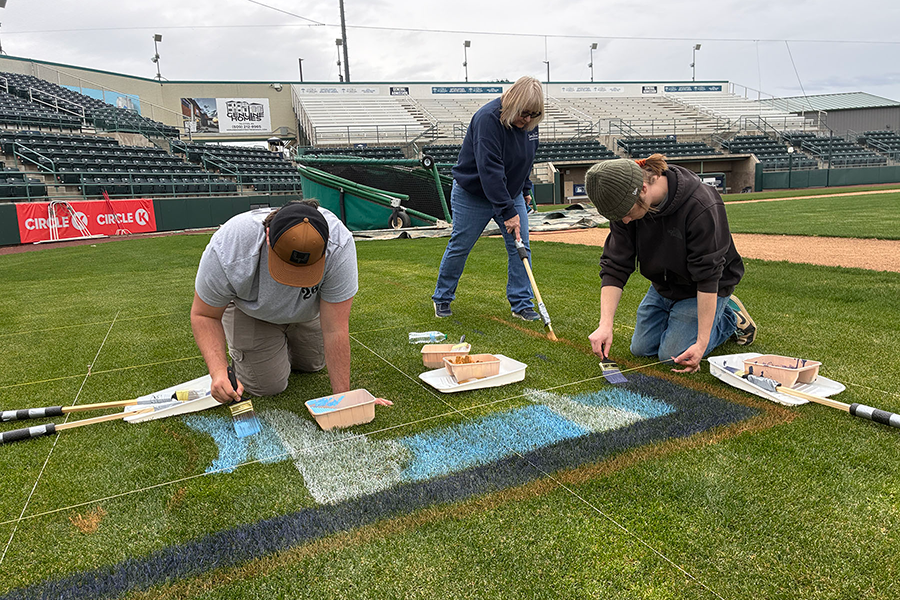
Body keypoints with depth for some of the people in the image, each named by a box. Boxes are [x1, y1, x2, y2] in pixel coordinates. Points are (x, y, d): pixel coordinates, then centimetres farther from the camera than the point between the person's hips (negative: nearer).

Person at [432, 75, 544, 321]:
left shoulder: (529, 123, -4)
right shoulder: (488, 119, -27)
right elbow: (490, 170, -33)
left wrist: (525, 190, 15)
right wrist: (508, 211, -35)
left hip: (511, 193, 6)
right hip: (473, 194, -6)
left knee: (521, 247, -2)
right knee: (459, 247, 4)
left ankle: (521, 304, 8)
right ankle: (442, 298, 23)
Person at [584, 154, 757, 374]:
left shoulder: (701, 207, -35)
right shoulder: (626, 204, -21)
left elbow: (708, 278, -32)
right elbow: (614, 267, -20)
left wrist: (701, 343, -32)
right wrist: (605, 325, -30)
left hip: (701, 290, -5)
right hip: (663, 286, 6)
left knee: (672, 354, -9)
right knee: (641, 349, 8)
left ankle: (732, 317, 13)